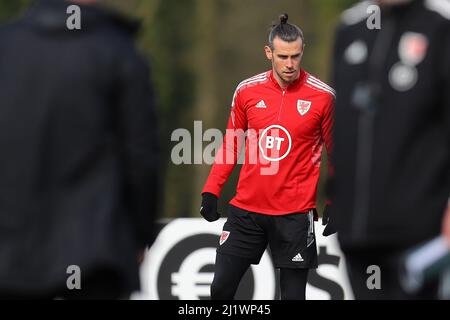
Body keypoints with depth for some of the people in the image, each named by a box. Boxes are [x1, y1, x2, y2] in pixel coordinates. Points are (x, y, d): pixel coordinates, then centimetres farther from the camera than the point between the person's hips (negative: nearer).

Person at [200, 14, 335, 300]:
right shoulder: (247, 90, 2)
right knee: (221, 290, 3)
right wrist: (211, 190, 7)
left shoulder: (323, 96, -6)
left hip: (295, 213, -3)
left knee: (293, 295, 0)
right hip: (246, 208, 3)